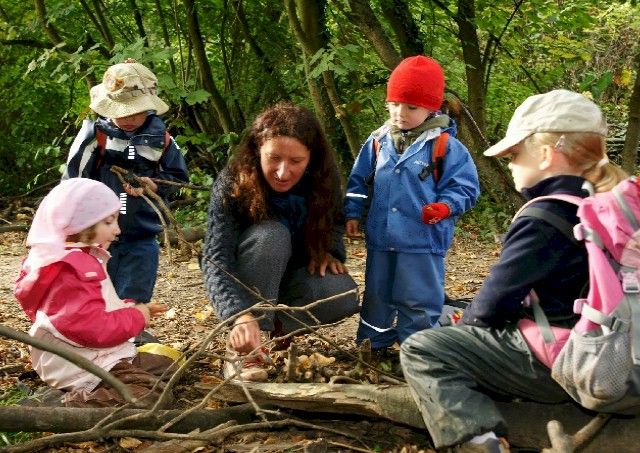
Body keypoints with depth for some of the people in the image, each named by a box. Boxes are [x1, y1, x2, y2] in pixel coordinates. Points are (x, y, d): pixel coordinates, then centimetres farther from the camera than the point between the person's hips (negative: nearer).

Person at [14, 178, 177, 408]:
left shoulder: (80, 260, 14)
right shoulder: (71, 270, -22)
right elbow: (94, 328, -28)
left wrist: (133, 309, 8)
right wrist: (136, 317, -13)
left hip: (101, 356, 11)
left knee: (167, 366, 20)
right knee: (153, 397, -24)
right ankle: (73, 404, -18)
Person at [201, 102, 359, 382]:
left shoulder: (323, 179, -15)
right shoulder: (231, 184, -26)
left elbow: (334, 224, 6)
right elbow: (216, 259, -34)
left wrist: (329, 252, -17)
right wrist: (241, 315, -51)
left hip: (292, 284, 3)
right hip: (243, 288, -2)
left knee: (344, 296, -29)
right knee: (271, 235, -34)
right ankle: (244, 348, -29)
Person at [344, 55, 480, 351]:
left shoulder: (445, 146, -8)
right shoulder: (378, 142, 6)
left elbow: (464, 188, -7)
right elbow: (358, 180, 15)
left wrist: (444, 207, -23)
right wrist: (352, 213, 9)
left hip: (423, 242, -5)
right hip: (380, 240, 5)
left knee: (419, 301, 4)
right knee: (376, 296, 17)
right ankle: (371, 346, 33)